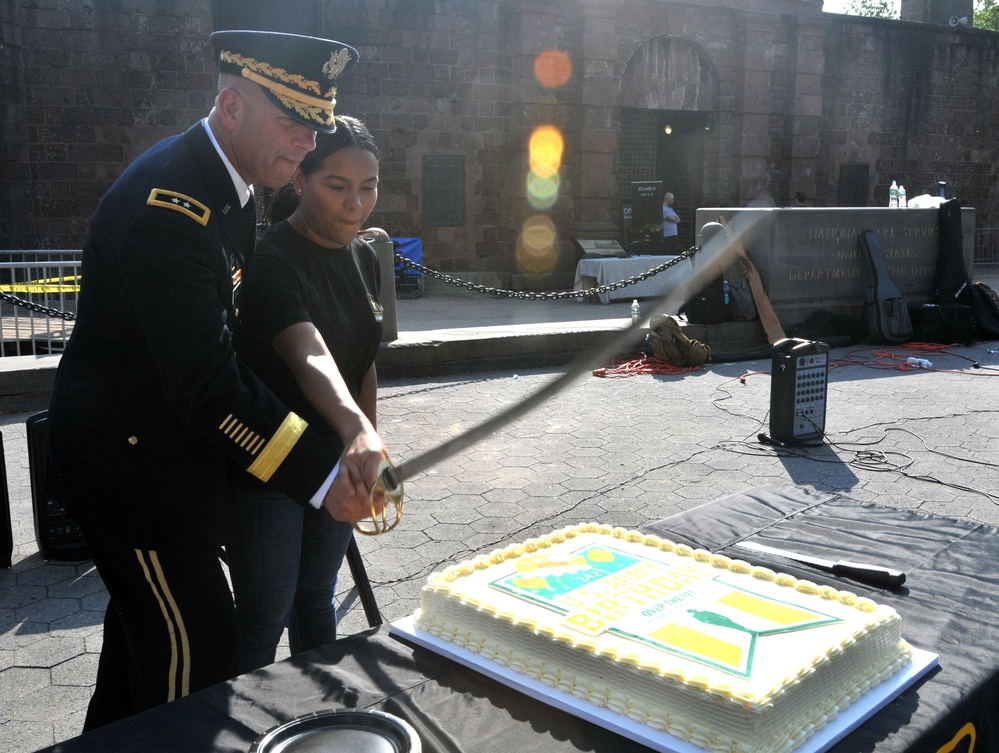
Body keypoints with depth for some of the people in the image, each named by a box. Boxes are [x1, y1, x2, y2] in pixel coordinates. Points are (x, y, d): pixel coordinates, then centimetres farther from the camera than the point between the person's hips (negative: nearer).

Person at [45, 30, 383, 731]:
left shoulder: (226, 184, 4)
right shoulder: (169, 205, -28)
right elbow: (205, 384, -30)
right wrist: (323, 476, -27)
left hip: (157, 443, 10)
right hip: (126, 455, -10)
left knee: (145, 616, 25)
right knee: (198, 653, -2)